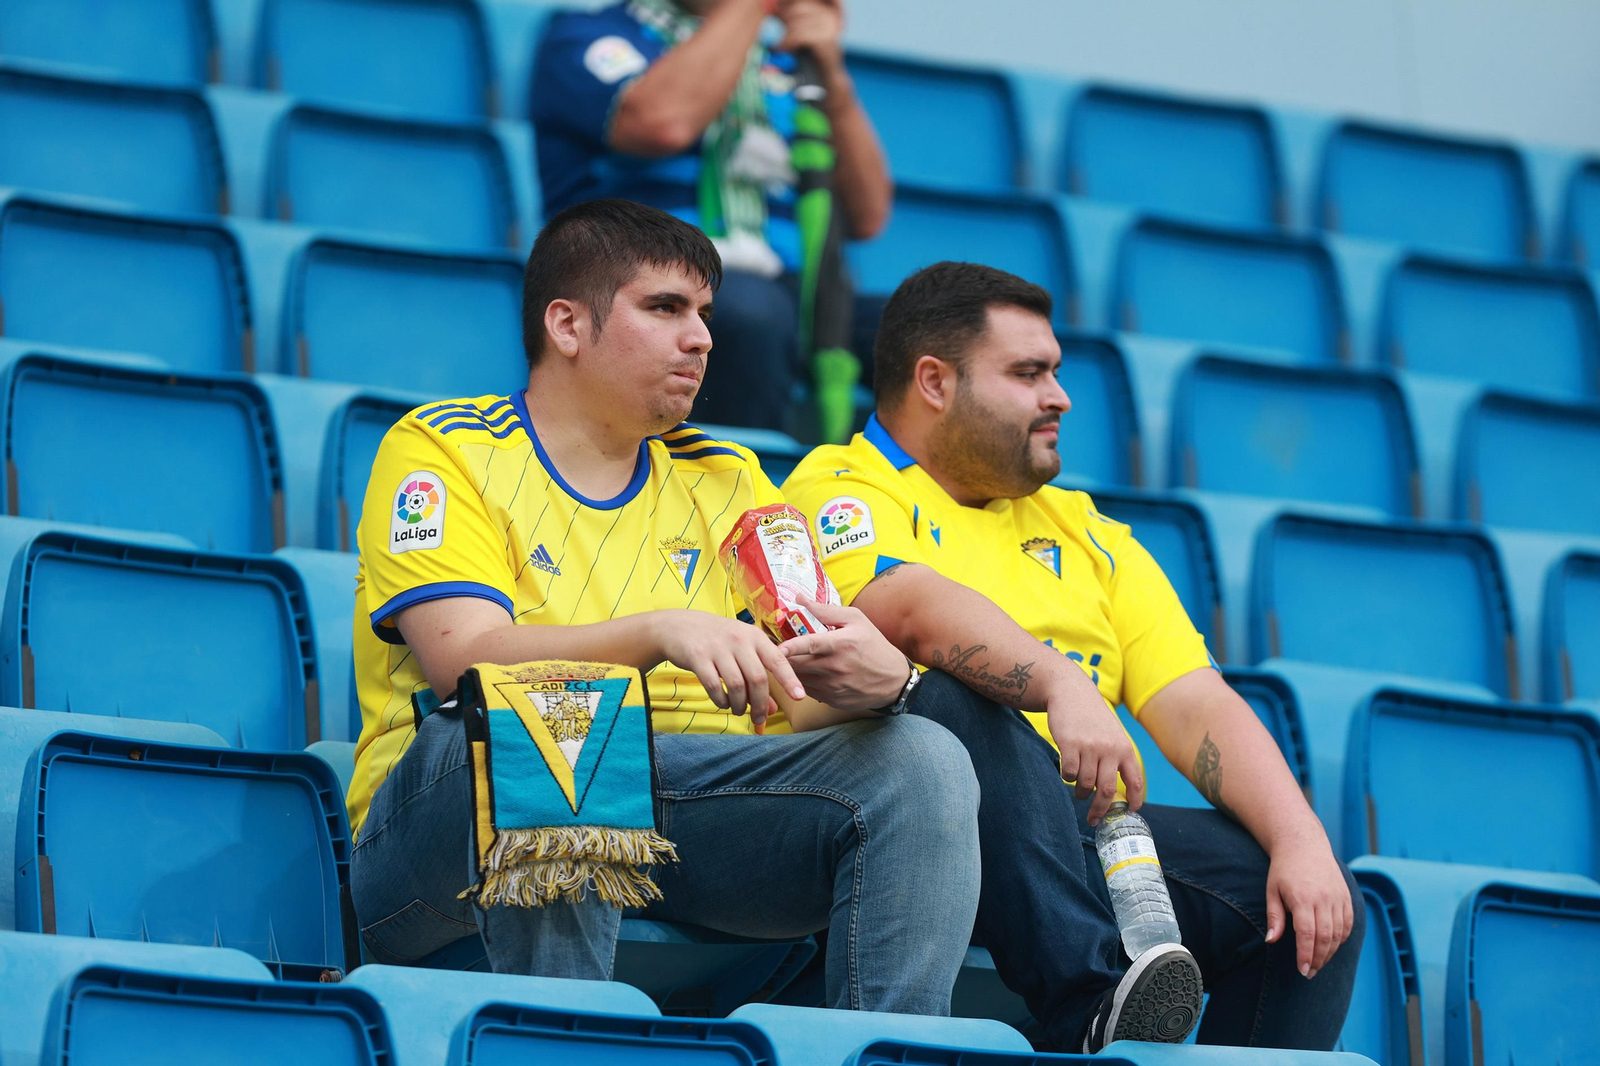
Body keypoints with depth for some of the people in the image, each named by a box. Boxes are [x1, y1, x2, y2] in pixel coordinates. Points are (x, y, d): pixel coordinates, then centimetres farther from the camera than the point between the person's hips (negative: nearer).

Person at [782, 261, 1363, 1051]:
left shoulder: (1083, 535, 25)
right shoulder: (841, 491, 5)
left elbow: (1196, 707, 12)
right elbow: (909, 607, -19)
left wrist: (1301, 840, -5)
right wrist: (1062, 685, -35)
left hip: (1084, 830, 6)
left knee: (1313, 909, -16)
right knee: (961, 703, -36)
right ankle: (1093, 1008, -46)